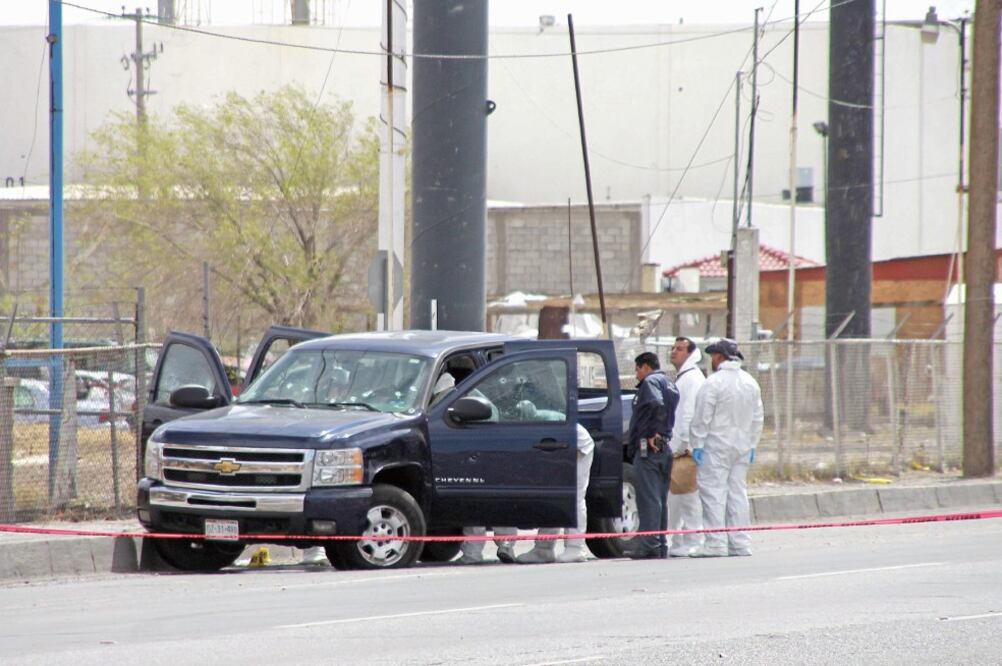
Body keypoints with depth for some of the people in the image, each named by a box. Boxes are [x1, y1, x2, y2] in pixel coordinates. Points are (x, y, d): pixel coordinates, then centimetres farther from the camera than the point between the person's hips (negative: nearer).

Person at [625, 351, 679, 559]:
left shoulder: (650, 382, -7)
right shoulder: (669, 384, 22)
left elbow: (657, 404, -25)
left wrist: (651, 433, -18)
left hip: (648, 449, -9)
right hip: (665, 447, 9)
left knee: (648, 498, -10)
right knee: (660, 499, 13)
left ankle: (649, 545, -14)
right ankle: (661, 545, 15)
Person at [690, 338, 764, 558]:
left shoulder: (714, 383, -12)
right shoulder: (750, 383, 11)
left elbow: (702, 418, -13)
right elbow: (757, 418, 15)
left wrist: (697, 444, -8)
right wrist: (751, 445, 20)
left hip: (716, 446, -7)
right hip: (742, 446, 7)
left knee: (713, 493, -6)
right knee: (738, 493, 10)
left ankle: (715, 543, -11)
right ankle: (740, 543, 9)